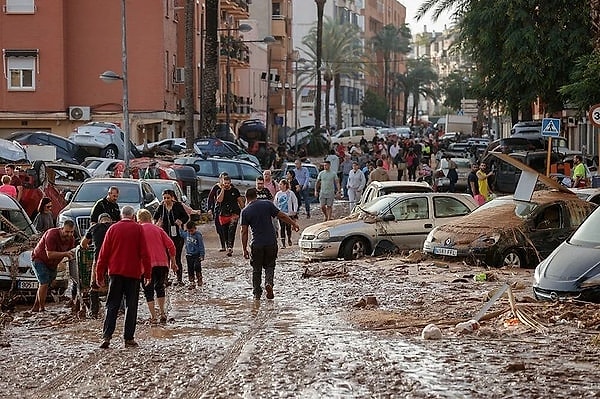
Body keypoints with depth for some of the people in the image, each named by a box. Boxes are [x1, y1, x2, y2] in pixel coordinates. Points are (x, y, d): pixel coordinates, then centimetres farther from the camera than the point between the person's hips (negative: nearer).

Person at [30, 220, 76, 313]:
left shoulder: (71, 239, -10)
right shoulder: (52, 235, -30)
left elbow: (70, 256, -6)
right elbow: (50, 255, -33)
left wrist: (72, 255, -29)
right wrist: (65, 253, -39)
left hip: (52, 264, 7)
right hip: (39, 259, -7)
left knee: (45, 285, 9)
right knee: (44, 283, -17)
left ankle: (35, 307, 21)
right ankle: (42, 308, -11)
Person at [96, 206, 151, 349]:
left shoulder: (113, 228, 4)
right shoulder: (138, 229, 0)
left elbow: (104, 253, 4)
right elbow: (144, 253, -3)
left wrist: (100, 275, 9)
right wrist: (147, 273, 2)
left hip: (115, 272, 1)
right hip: (133, 273, -1)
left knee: (112, 305, 5)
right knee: (131, 306, 5)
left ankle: (106, 336, -8)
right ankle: (129, 338, 3)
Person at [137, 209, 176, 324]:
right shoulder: (158, 229, 12)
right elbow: (170, 245, 7)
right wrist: (173, 262, 14)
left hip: (147, 265, -3)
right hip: (162, 263, 3)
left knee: (148, 291, 4)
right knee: (160, 287, 20)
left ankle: (153, 317, -2)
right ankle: (162, 313, 16)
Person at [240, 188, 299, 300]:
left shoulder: (245, 212, -2)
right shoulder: (267, 204, 0)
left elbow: (244, 232, -3)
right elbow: (282, 216, 1)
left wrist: (244, 249, 1)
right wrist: (294, 223, 16)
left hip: (257, 244, -1)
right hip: (271, 242, 1)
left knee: (256, 269, 13)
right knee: (269, 266, 16)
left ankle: (257, 293, 14)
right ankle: (268, 283, -10)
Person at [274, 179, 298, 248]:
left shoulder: (290, 193, -3)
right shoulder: (278, 194, 5)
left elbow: (295, 202, 3)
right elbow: (275, 203, 14)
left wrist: (295, 212, -2)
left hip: (289, 213, -2)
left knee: (288, 227, 2)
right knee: (282, 228, -2)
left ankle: (289, 239, 28)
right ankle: (283, 243, 3)